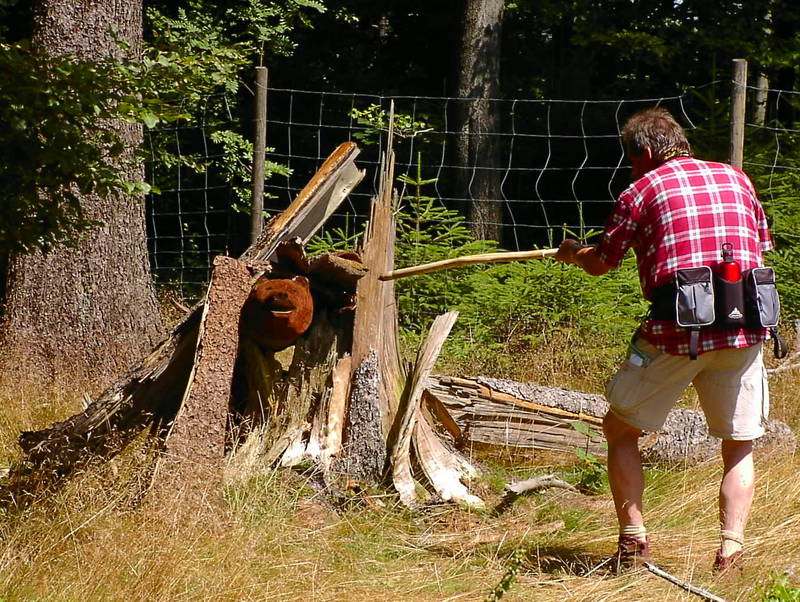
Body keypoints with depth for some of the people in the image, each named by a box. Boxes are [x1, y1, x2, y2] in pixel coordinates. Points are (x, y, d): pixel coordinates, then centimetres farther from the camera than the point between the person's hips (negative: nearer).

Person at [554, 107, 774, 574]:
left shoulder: (643, 190, 5)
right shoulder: (736, 178, 15)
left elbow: (600, 263, 13)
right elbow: (762, 247, 25)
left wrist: (573, 252, 34)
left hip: (675, 332, -3)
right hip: (743, 328, 3)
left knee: (621, 429, 15)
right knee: (740, 447, 13)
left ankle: (633, 537, 8)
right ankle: (732, 548, -3)